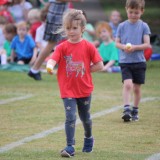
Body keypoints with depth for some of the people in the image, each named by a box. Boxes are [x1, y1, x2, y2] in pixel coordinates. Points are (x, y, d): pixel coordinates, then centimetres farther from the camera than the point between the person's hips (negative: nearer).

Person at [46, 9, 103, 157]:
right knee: (70, 117, -13)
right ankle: (70, 147, -11)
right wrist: (50, 66, -44)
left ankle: (88, 138, 44)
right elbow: (53, 59, -22)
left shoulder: (88, 47, -6)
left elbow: (99, 65, -5)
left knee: (85, 117, 18)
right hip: (68, 90, -1)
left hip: (85, 89, 1)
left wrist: (84, 70, -10)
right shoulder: (62, 47, -6)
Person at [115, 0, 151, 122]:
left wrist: (134, 47, -20)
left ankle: (135, 111, 23)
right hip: (125, 61, 0)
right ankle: (126, 110, -19)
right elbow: (117, 42, 5)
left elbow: (147, 44, -6)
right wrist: (123, 47, -16)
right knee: (127, 84, -17)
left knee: (137, 88, 8)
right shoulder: (122, 26, 3)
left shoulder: (144, 26, -1)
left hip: (139, 62, 0)